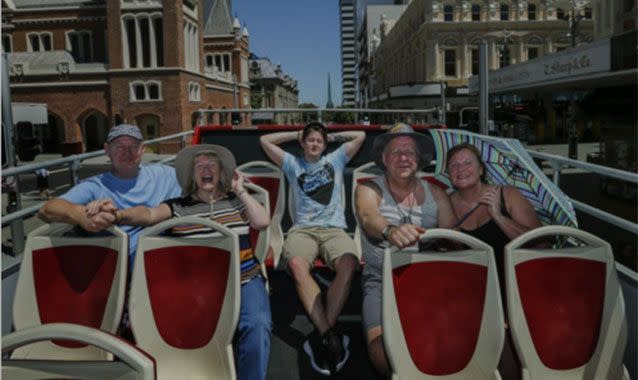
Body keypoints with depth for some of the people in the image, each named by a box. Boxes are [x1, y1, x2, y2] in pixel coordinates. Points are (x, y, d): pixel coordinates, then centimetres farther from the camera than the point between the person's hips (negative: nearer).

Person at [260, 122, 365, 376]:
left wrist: (333, 136, 34)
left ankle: (321, 335, -34)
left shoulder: (336, 159, 28)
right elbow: (265, 140, 24)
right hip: (302, 229, 0)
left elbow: (361, 135, 27)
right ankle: (329, 334, -39)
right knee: (297, 265, -38)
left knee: (348, 265, -37)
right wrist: (296, 134, 29)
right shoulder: (293, 163, 27)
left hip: (334, 228, 0)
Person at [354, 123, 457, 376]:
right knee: (381, 343, -26)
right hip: (382, 281, -2)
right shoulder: (368, 190, 4)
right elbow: (369, 218, -19)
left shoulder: (436, 195, 14)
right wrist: (390, 231, -42)